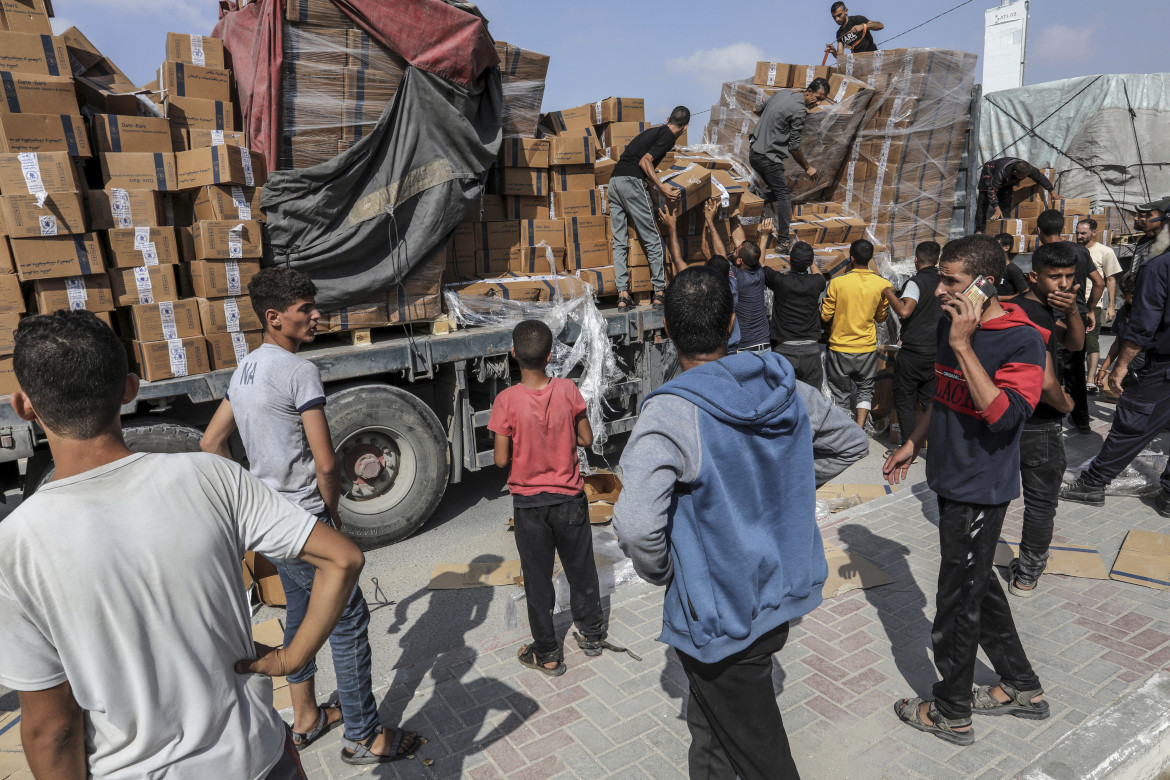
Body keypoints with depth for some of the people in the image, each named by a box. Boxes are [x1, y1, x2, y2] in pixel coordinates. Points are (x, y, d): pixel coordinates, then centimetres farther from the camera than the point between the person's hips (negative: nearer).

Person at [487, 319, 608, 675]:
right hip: (569, 498, 2)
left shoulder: (507, 400, -18)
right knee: (581, 569, 20)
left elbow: (501, 460, -14)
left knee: (538, 579, 13)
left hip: (529, 503, -2)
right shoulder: (568, 390, -12)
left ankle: (547, 655, 25)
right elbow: (586, 439, -3)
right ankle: (592, 635, 37)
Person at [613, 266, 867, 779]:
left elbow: (636, 527, -37)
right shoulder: (785, 387, -5)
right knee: (710, 722, 30)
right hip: (779, 595, 7)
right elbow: (849, 442, 12)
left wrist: (662, 572, -15)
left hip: (720, 617, -7)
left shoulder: (670, 414, -27)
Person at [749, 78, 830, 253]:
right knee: (783, 197, -2)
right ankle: (783, 242, -1)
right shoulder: (799, 111, -15)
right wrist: (807, 168, -1)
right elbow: (794, 147, -12)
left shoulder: (783, 93, 9)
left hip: (754, 153, 8)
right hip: (769, 158, -8)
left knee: (774, 190, 22)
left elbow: (760, 111, 24)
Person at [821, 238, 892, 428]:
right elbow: (881, 317, 4)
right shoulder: (882, 284, -8)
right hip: (868, 348, 2)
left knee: (841, 394, 11)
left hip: (840, 347, -1)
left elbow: (825, 316, -8)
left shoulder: (837, 283, -16)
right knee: (865, 388, 18)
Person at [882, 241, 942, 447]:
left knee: (904, 399, 4)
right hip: (938, 351, 6)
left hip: (913, 352, -6)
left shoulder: (916, 282, -14)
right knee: (931, 399, 13)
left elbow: (904, 311, -29)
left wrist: (889, 293, -13)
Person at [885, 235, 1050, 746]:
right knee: (978, 584, 20)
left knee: (958, 599, 4)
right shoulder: (950, 323, 4)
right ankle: (1022, 688, 40)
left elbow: (1003, 414, -32)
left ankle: (951, 713, 24)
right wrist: (913, 444, 21)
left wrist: (963, 346, -31)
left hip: (981, 488, -8)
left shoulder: (1022, 342, -20)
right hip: (951, 478, 8)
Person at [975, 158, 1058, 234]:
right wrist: (997, 209, -45)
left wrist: (1053, 194, -4)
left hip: (1006, 182, 6)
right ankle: (979, 230, -18)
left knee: (1006, 205, -4)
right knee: (984, 202, -16)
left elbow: (1041, 178, -11)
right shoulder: (1002, 172, -45)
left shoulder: (1028, 168, -27)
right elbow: (991, 190, -42)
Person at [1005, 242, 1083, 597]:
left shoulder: (1018, 305, 5)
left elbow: (1075, 343, 8)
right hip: (1038, 425, -9)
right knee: (1041, 502, 7)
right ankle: (1026, 577, 19)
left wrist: (1071, 311, -12)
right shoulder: (1035, 316, -24)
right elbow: (1045, 383, -32)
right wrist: (1066, 404, -11)